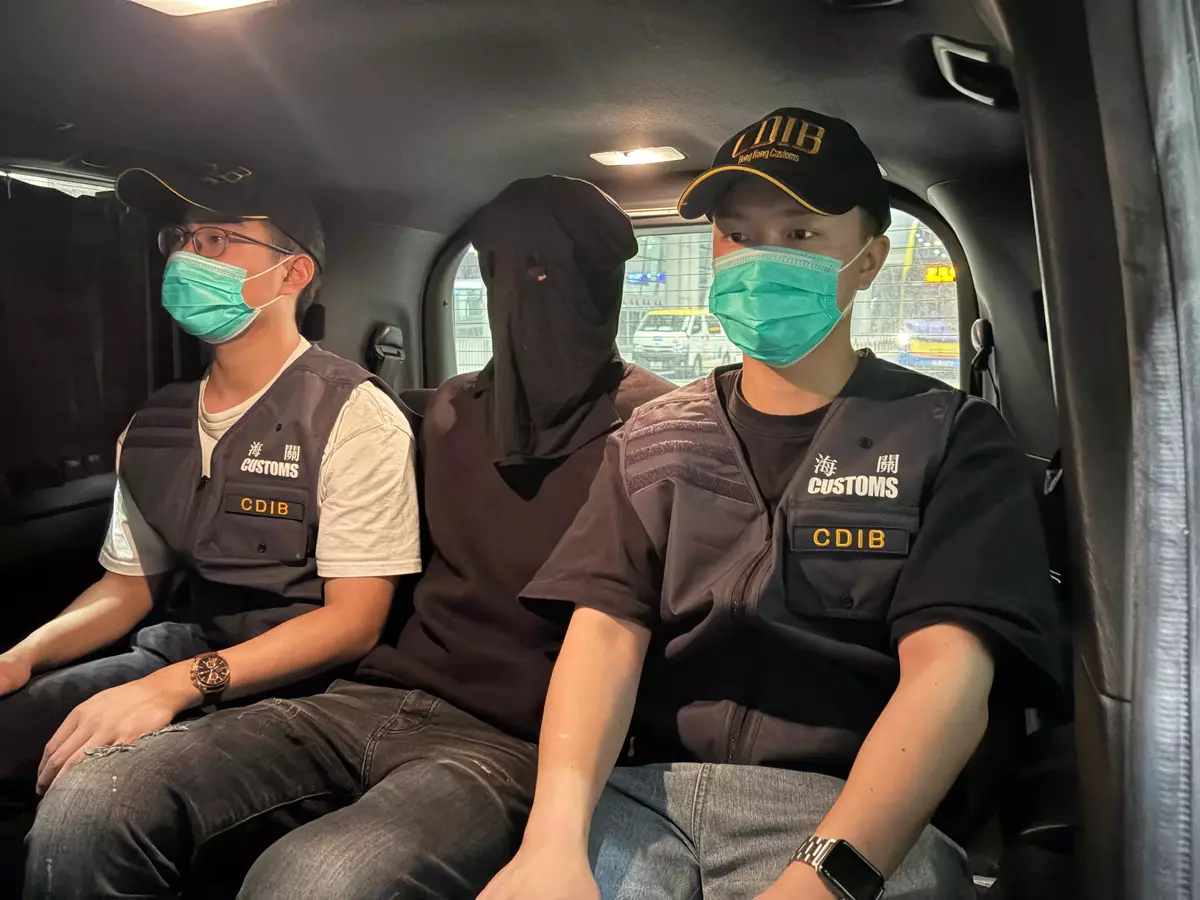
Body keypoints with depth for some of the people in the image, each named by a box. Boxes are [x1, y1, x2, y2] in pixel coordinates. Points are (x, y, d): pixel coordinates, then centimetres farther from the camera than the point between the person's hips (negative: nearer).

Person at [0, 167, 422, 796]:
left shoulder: (353, 415, -9)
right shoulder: (154, 425, 12)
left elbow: (353, 620, -15)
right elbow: (129, 583, 19)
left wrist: (173, 686, -24)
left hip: (292, 685, -6)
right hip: (177, 653, 6)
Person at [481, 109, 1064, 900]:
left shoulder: (952, 439, 2)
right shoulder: (651, 442, 11)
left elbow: (948, 675, -11)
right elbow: (605, 632, -1)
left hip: (851, 813, -1)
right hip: (646, 793, 2)